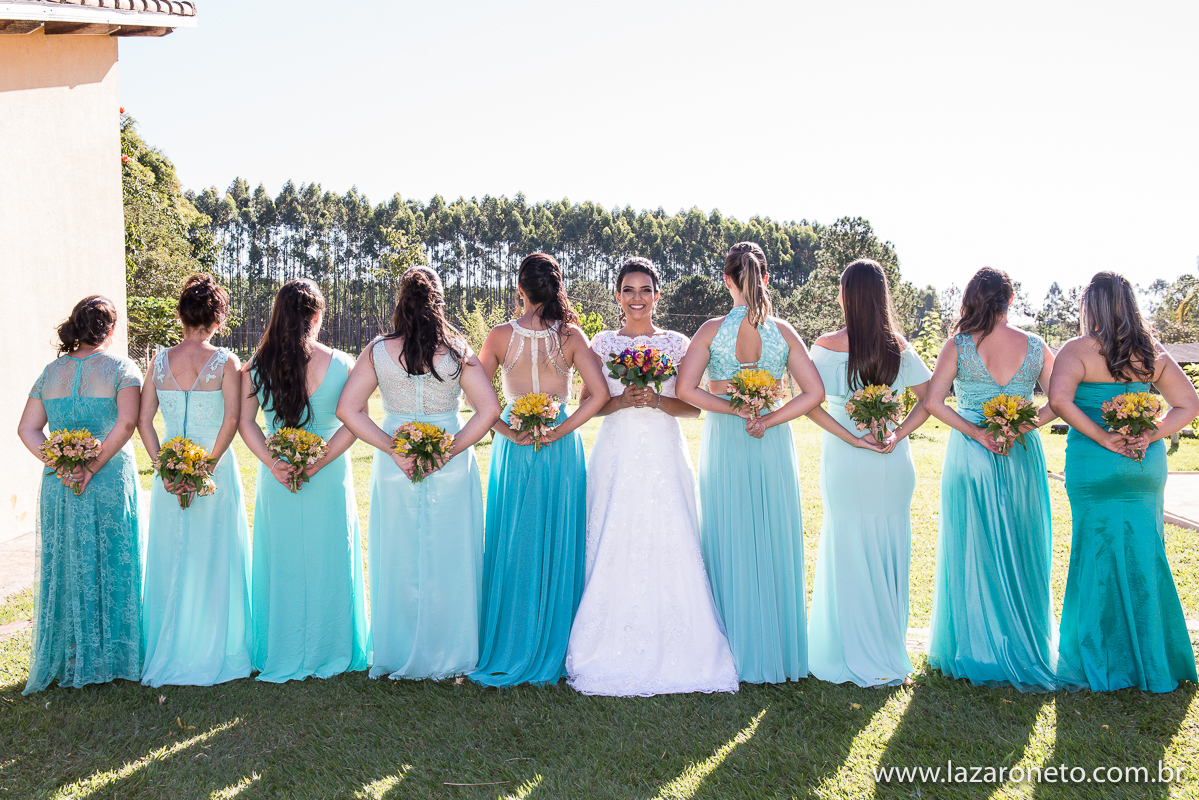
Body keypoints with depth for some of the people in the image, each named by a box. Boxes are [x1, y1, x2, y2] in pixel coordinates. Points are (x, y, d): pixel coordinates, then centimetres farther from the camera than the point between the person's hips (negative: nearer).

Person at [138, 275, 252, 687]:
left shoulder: (161, 360, 3)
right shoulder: (225, 361, -7)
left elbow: (143, 419, -2)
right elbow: (232, 417, -18)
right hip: (217, 469, -3)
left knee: (171, 558, 13)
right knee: (214, 559, 6)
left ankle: (169, 651, 22)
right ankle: (214, 651, 13)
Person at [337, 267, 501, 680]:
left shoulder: (378, 351, -3)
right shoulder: (458, 351, -5)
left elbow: (348, 409, -7)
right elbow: (489, 409, -12)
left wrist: (393, 450, -8)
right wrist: (450, 450, -10)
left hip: (395, 468, 1)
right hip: (451, 467, -1)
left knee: (398, 557, 11)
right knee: (448, 557, 9)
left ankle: (397, 656, 21)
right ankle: (446, 655, 18)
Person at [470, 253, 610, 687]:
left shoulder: (501, 336, -4)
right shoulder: (571, 335, -4)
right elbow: (599, 393, -12)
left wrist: (507, 431, -4)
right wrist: (559, 431, -9)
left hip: (515, 449, 0)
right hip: (562, 448, 0)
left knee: (514, 544, 9)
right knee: (559, 544, 9)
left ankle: (510, 649, 18)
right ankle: (553, 648, 17)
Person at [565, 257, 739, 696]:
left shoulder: (676, 343, 8)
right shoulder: (603, 343, 9)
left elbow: (693, 407, 6)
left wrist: (658, 401, -11)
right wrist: (622, 400, -11)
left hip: (664, 454, 0)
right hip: (616, 454, 0)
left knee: (668, 546, -6)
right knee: (614, 547, -3)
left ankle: (670, 650, 5)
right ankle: (615, 650, 6)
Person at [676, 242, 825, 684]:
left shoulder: (712, 330, -6)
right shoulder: (783, 332, -1)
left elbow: (685, 389, -15)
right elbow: (814, 392, -6)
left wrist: (736, 411, -9)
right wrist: (767, 420, -8)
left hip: (724, 444, -1)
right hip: (773, 446, 2)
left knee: (730, 545, 7)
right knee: (774, 543, 10)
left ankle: (736, 653, 14)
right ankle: (777, 652, 19)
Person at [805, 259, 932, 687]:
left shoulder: (828, 346, -9)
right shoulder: (899, 348, 2)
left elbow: (810, 404, -16)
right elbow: (930, 397, 1)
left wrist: (851, 438, -12)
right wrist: (898, 434, -6)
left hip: (845, 461, -3)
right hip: (893, 462, 3)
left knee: (849, 549, 8)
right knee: (889, 551, 13)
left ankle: (855, 654, 15)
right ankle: (889, 653, 23)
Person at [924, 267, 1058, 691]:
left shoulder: (959, 346, -7)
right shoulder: (1035, 346, 0)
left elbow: (933, 402, -14)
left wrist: (976, 433, -11)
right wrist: (1024, 426, -5)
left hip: (970, 456, -2)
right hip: (1023, 455, 2)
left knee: (973, 550, 7)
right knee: (1022, 551, 12)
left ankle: (975, 647, 14)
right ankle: (1025, 648, 21)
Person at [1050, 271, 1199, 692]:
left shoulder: (1078, 350, -9)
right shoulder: (1153, 352, 5)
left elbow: (1058, 398, -24)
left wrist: (1103, 438, -17)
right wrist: (1149, 436, -5)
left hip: (1095, 466, -4)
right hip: (1146, 467, 4)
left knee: (1098, 557, 5)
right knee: (1144, 555, 12)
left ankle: (1100, 661, 14)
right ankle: (1151, 658, 23)